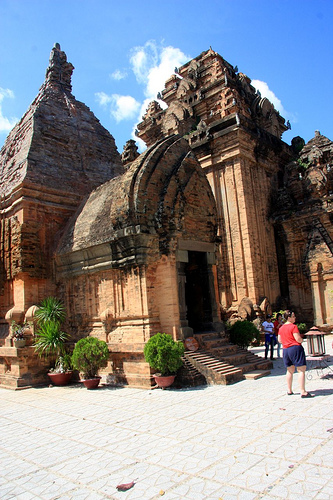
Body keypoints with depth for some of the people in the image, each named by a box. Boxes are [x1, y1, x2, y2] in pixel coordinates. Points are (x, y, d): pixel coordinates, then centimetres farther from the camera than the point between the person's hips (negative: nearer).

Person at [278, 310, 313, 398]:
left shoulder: (281, 328, 11)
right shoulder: (293, 326, -12)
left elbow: (279, 340, 15)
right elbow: (298, 339, -17)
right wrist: (302, 340, 4)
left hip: (285, 350, 8)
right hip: (295, 348, -7)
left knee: (290, 371, 17)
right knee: (301, 370, -4)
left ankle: (289, 390, 23)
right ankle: (303, 392, -7)